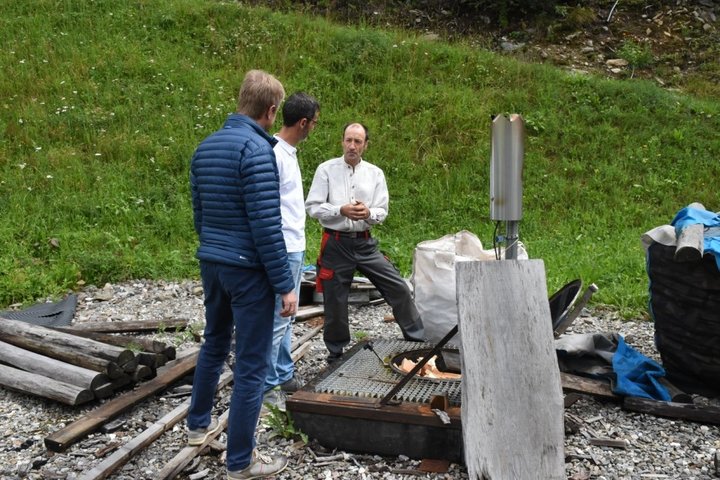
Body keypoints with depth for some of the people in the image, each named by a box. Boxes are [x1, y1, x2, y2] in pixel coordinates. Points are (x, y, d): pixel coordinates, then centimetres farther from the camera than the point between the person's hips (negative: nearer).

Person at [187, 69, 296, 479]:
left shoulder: (205, 147, 9)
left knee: (215, 344, 25)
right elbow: (266, 225, -21)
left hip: (212, 263, 9)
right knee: (252, 364, 1)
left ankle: (200, 425, 41)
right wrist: (285, 284, -16)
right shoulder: (256, 149, -17)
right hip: (248, 268, -8)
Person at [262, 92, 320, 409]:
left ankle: (285, 377, 28)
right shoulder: (275, 154, -16)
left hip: (295, 248, 10)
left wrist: (298, 249, 19)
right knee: (277, 320, -4)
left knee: (286, 317, 17)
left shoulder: (289, 153, 14)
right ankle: (267, 387, 6)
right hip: (284, 251, -10)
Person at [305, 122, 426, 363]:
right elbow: (312, 207, -7)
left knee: (398, 288, 0)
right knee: (335, 302, 5)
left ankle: (418, 340, 16)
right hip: (336, 243, -2)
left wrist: (368, 213, -20)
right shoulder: (326, 169, -3)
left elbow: (382, 212, 3)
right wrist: (341, 210, -22)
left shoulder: (375, 173, 5)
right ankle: (336, 355, 24)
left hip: (365, 242, 3)